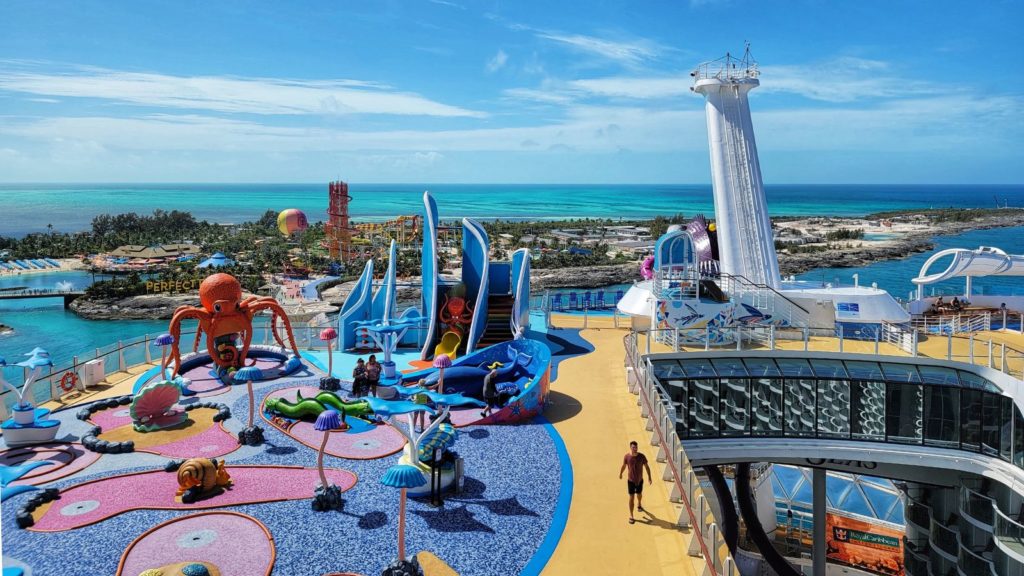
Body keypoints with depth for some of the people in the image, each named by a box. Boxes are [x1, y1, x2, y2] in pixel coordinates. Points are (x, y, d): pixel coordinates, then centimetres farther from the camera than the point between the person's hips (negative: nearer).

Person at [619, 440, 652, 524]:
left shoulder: (641, 456, -17)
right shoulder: (627, 456, -17)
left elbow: (646, 467, -6)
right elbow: (624, 466, 1)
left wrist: (649, 477, -9)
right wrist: (620, 474, 15)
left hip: (640, 480, 2)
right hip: (631, 480, -2)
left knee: (639, 494, 24)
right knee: (631, 497, -2)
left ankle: (639, 505, 56)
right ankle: (631, 516, 5)